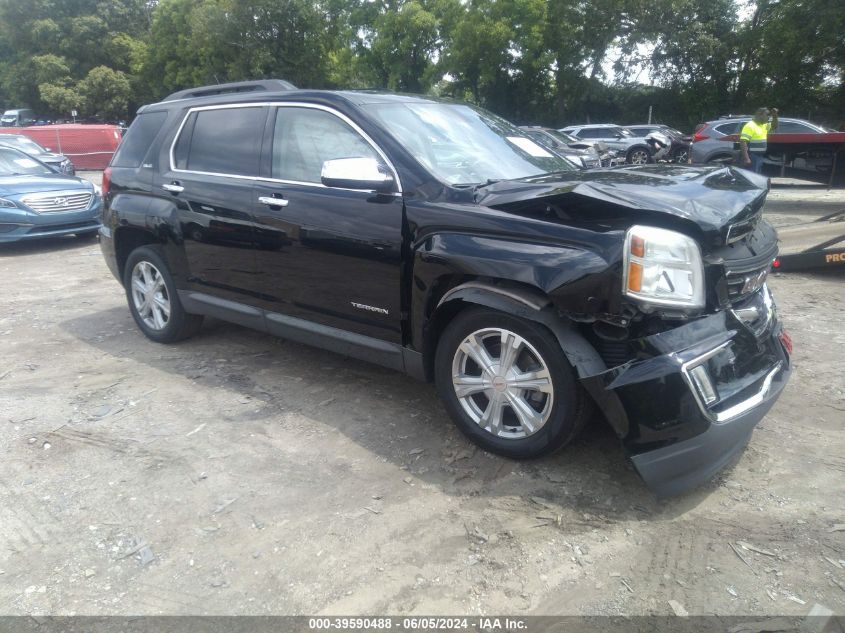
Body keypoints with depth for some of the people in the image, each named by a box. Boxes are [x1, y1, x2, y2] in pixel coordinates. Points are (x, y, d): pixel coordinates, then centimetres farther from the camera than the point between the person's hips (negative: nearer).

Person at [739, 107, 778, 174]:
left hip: (759, 157, 10)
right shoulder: (750, 126, -14)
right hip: (752, 157, -10)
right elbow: (743, 142, -21)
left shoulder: (764, 125, 14)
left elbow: (774, 127, 31)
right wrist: (746, 158, -28)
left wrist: (775, 116, 12)